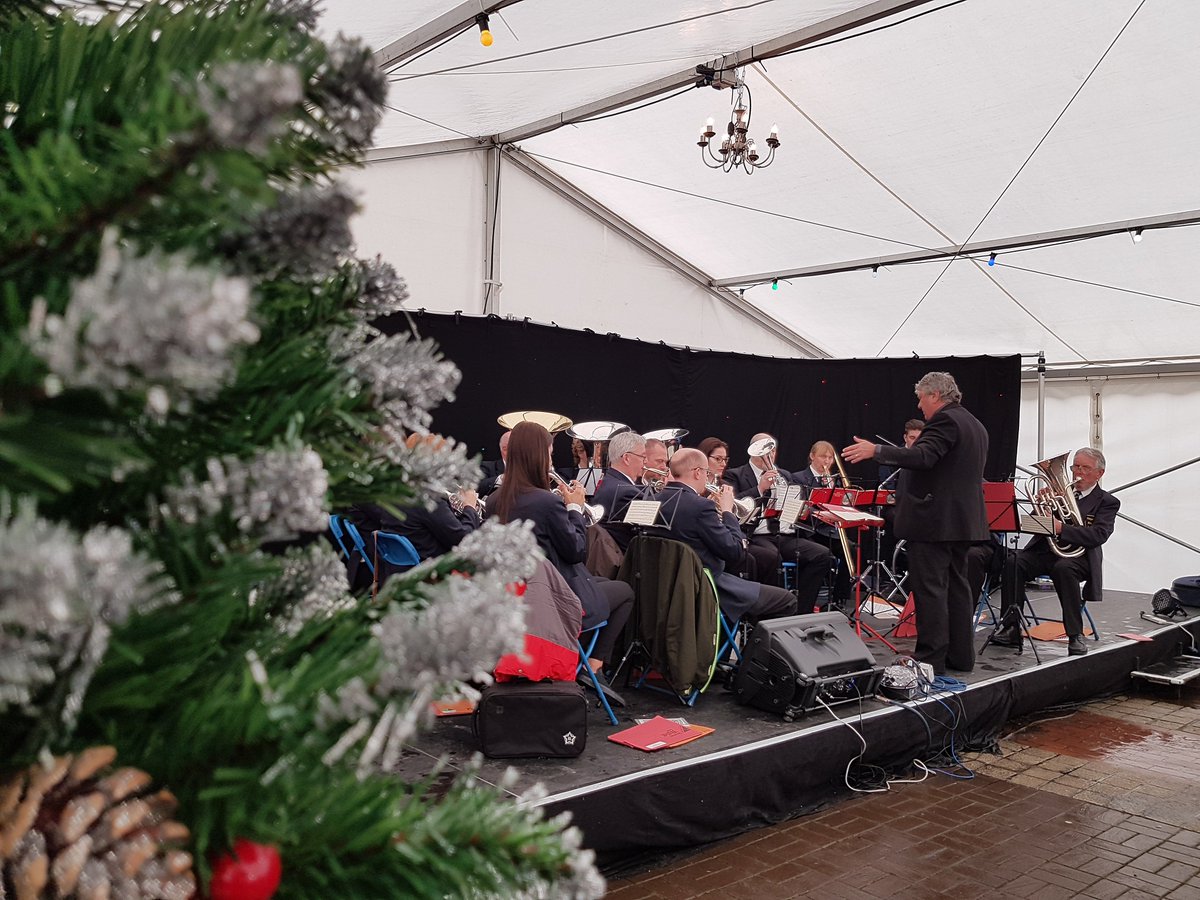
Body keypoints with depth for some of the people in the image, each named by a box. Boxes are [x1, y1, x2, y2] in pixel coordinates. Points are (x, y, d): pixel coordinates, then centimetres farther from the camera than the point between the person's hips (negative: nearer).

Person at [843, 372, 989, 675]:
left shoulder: (945, 420, -13)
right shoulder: (976, 425, 19)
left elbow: (922, 457, -27)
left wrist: (876, 451, -31)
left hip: (934, 520, -10)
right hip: (963, 520, 10)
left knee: (929, 588, -7)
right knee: (956, 586, 14)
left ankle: (931, 658, -4)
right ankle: (960, 655, 19)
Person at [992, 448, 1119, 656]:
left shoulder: (1107, 502, 7)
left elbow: (1098, 535, -12)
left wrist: (1061, 528, -24)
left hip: (1076, 555, -3)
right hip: (1044, 551, 3)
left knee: (1063, 568, -37)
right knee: (1013, 563, -26)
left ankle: (1076, 636, -26)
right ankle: (1011, 629, -23)